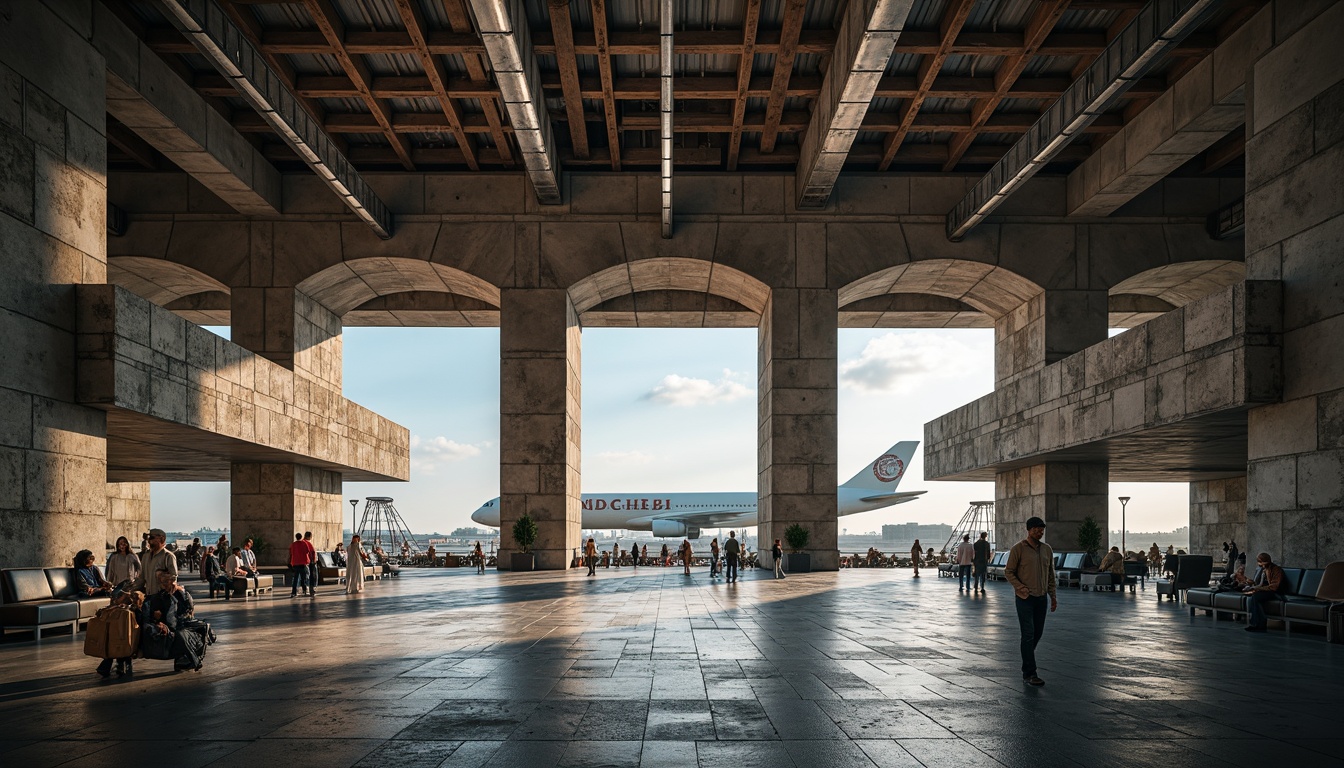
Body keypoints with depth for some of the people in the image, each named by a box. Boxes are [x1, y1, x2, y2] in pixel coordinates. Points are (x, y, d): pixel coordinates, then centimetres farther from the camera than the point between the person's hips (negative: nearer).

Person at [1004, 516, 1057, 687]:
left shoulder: (1047, 549, 9)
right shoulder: (1018, 549, -7)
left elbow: (1050, 574, 15)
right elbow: (1008, 572, -5)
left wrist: (1053, 596, 11)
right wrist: (1020, 588, -16)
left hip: (1041, 598, 5)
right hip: (1025, 598, -5)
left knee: (1038, 633, 12)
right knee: (1028, 634, -7)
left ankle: (1027, 657, 35)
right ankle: (1030, 673, -5)